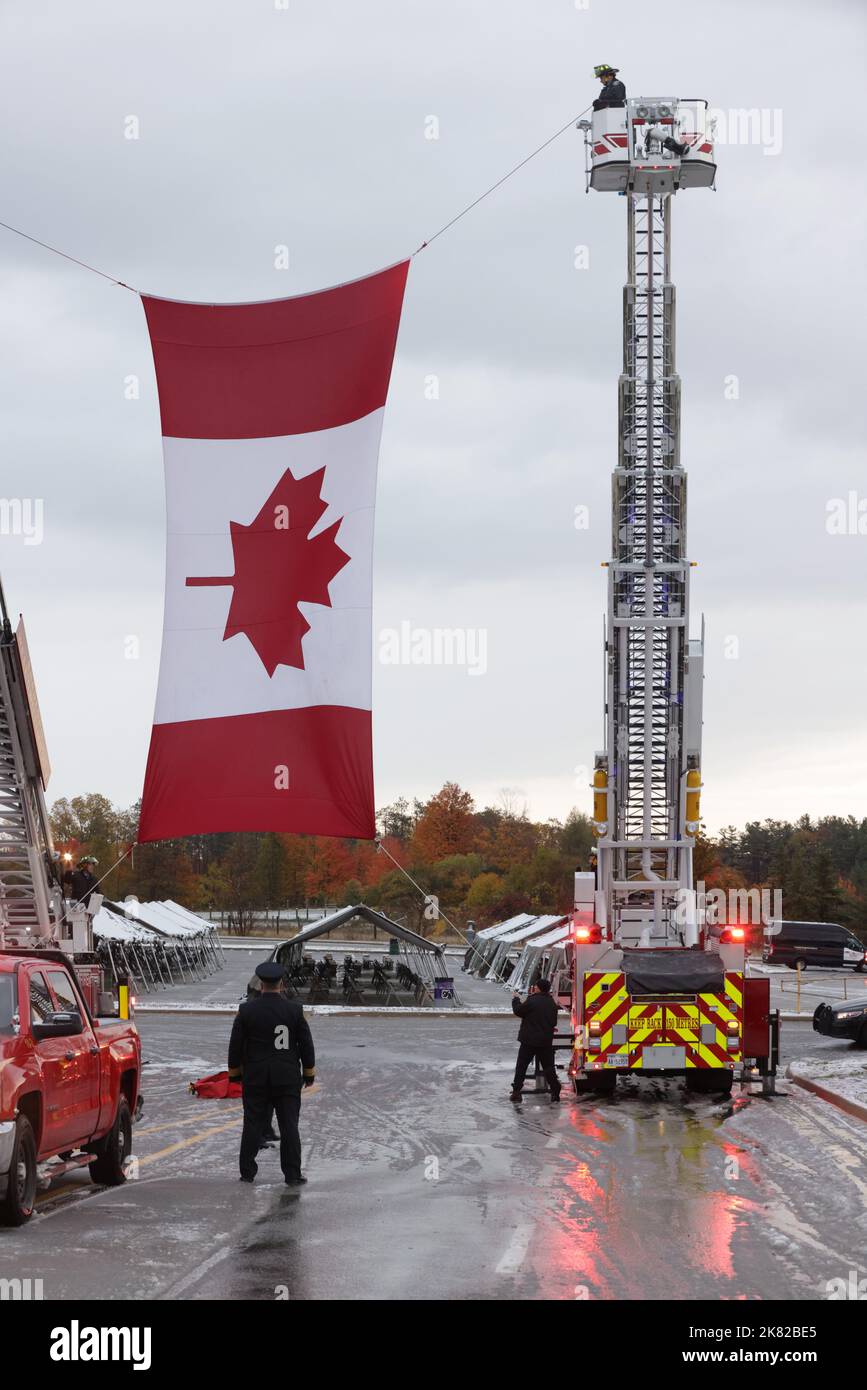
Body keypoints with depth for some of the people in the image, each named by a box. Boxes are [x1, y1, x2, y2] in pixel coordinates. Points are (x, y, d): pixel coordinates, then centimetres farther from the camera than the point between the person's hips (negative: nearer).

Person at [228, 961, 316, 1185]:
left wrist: (235, 1072, 13)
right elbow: (306, 1043, 1)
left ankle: (247, 1172, 12)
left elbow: (235, 1045, 1)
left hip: (255, 1077, 0)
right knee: (289, 1127, 3)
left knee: (253, 1125, 8)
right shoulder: (294, 1009, -5)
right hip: (287, 1078, 0)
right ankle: (292, 1175, 3)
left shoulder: (246, 1010, -5)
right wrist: (309, 1072, 12)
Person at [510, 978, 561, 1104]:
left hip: (529, 1040, -4)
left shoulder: (532, 1001, -16)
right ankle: (555, 1093, 6)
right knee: (548, 1067, 10)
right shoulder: (552, 1003, 4)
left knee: (521, 1067, 6)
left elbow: (518, 1011, -4)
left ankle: (516, 1093, 4)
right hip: (546, 1041, 4)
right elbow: (553, 1022, 14)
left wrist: (516, 999, 13)